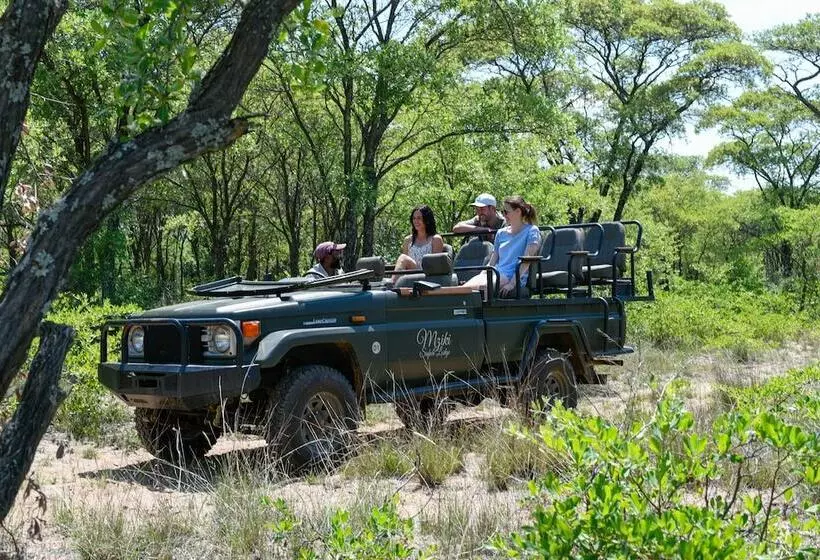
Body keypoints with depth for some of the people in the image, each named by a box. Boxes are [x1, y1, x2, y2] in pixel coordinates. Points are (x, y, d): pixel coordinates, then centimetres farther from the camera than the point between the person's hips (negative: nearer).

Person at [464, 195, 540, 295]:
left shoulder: (531, 231, 5)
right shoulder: (501, 233, 24)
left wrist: (512, 283, -19)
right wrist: (481, 276, 4)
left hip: (512, 276, -6)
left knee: (481, 287, -35)